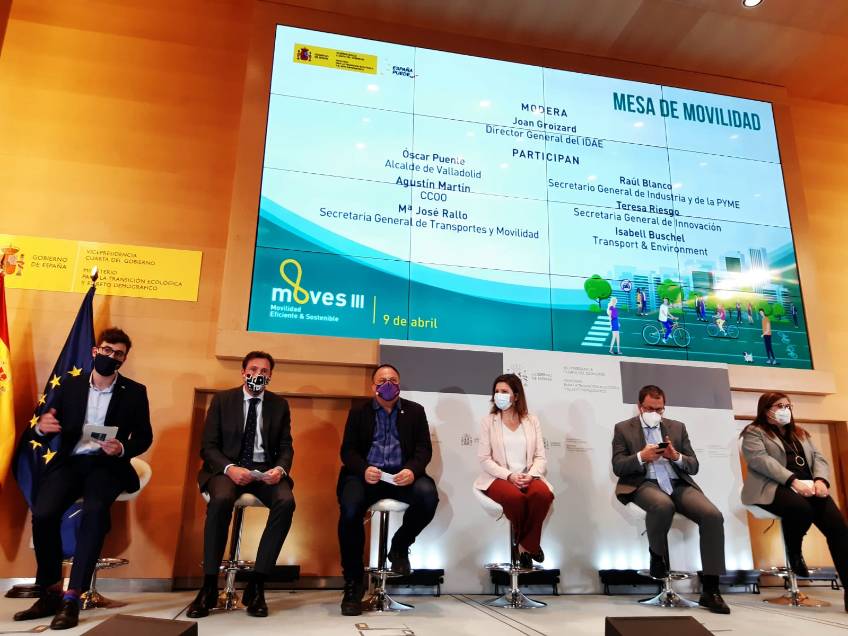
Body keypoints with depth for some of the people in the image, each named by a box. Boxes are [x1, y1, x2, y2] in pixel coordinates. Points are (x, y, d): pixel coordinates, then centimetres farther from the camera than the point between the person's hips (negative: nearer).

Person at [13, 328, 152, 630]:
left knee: (94, 511, -32)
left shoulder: (134, 392, 4)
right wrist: (42, 426, -16)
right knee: (42, 513, -25)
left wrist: (122, 448, -16)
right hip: (69, 462, 2)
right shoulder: (69, 384, 10)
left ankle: (72, 597, -25)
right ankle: (51, 592, -6)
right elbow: (48, 430, 8)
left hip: (107, 464, -2)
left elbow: (144, 437, 5)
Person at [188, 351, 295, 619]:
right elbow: (208, 446, -1)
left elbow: (286, 447, 7)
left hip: (265, 470, 2)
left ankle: (256, 584, -20)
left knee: (286, 501, -30)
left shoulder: (280, 405, 10)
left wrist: (280, 469, -17)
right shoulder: (222, 400, 5)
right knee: (221, 499, -35)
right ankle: (209, 586, -21)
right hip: (228, 469, -1)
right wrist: (229, 468, -20)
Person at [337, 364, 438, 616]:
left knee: (428, 495, -30)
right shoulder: (358, 412, 12)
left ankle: (400, 547, 1)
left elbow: (424, 449, 4)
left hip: (402, 475, 1)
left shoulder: (415, 411, 13)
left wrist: (412, 470, -19)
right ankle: (353, 583, -10)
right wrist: (364, 469, -19)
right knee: (349, 510, -31)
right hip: (366, 474, 0)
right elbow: (348, 451, 3)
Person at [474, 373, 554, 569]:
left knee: (543, 494, -32)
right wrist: (509, 475, -16)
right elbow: (484, 459, -2)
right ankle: (529, 545, -4)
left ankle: (526, 544, -9)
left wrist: (531, 475, -14)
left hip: (528, 477, 2)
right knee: (515, 497, -35)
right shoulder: (488, 421, 4)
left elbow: (540, 457, 7)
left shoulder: (532, 421, 11)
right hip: (499, 477, -2)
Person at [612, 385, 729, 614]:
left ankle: (711, 590, -15)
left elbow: (694, 466, 13)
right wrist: (641, 457, -18)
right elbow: (617, 467, 0)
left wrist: (677, 457, -10)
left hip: (678, 484, 4)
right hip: (644, 484, -4)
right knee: (663, 505, -39)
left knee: (713, 516, -23)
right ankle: (657, 556, -6)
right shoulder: (623, 428, 9)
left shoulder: (677, 427, 17)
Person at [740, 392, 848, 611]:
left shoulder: (800, 433, 29)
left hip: (808, 486, 6)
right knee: (802, 508, -37)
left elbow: (818, 458, 16)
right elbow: (760, 460, -10)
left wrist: (821, 480, -7)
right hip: (773, 487, -6)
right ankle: (795, 556, -8)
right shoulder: (754, 432, 8)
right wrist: (793, 481, -22)